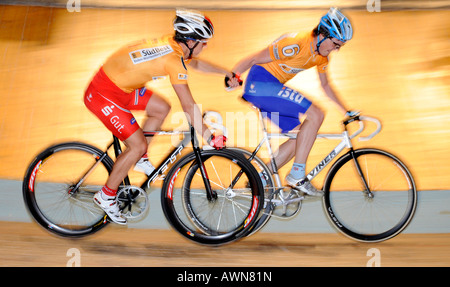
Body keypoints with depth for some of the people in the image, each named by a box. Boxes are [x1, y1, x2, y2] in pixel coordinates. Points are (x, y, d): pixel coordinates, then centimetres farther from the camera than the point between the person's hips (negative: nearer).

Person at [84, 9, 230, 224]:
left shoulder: (172, 44, 3)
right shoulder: (174, 60, -24)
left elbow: (196, 63, 22)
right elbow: (189, 107, -24)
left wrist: (227, 72, 28)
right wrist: (209, 137, -15)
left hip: (120, 85, 9)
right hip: (104, 95, -9)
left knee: (162, 108, 13)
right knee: (138, 145, -7)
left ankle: (138, 158, 25)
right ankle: (106, 196, 11)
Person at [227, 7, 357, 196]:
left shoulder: (322, 56, 8)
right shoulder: (296, 44, -20)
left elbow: (325, 85, 19)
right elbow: (253, 59, -17)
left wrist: (347, 112, 19)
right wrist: (232, 78, -19)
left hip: (272, 87, 9)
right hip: (260, 83, -9)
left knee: (301, 137, 5)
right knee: (315, 115, -17)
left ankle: (259, 180, 10)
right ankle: (297, 175, -10)